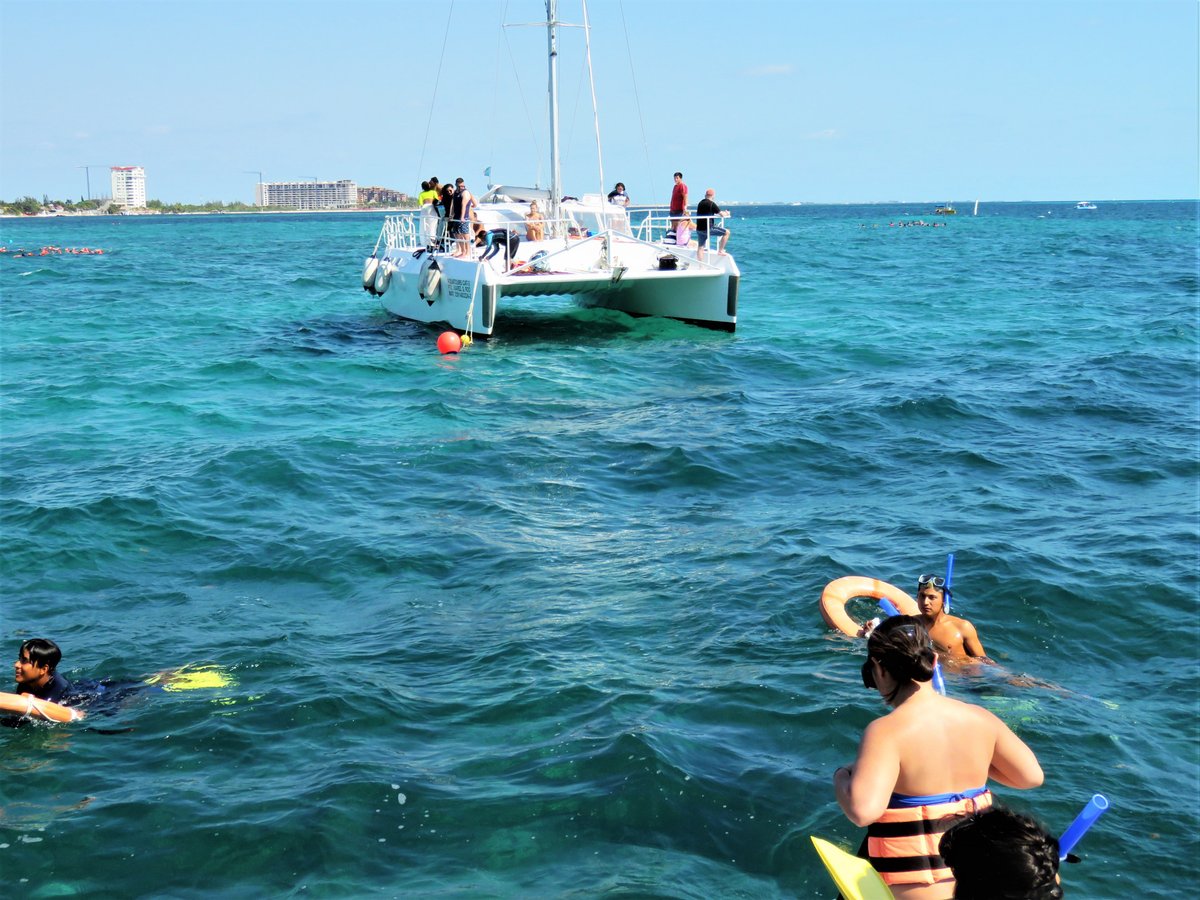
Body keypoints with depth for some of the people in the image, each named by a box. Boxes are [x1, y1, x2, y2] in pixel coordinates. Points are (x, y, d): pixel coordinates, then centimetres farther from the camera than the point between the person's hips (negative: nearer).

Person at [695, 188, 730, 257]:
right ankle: (720, 250, 4)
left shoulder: (700, 203, 15)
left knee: (700, 247, 13)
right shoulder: (712, 204, -9)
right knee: (727, 232, 3)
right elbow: (722, 215, -7)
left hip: (699, 229, 8)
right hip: (708, 228, -8)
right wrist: (726, 213, 15)